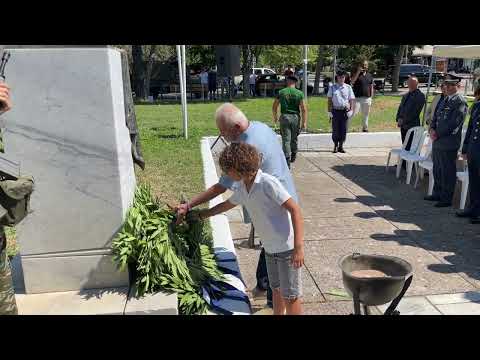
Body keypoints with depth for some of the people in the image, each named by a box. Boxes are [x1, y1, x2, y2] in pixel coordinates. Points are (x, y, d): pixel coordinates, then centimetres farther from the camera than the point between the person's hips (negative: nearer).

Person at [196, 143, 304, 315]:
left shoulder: (268, 183, -21)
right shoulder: (241, 188, 3)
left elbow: (295, 210, -21)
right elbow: (227, 204, 24)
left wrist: (298, 247, -24)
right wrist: (202, 215, 32)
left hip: (287, 248, -7)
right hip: (269, 248, 7)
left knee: (290, 296, 5)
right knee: (276, 290, 23)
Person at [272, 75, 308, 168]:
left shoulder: (281, 92, 1)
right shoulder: (299, 93, 0)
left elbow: (274, 107, 8)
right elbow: (303, 109, -5)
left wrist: (275, 117, 23)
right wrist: (304, 122, 0)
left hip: (284, 117, -1)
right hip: (295, 117, 1)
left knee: (286, 139, -1)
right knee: (294, 139, 19)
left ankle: (287, 161, -8)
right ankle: (293, 157, 35)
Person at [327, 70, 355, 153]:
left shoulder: (348, 87, 9)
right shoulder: (333, 87, 8)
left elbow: (352, 100, 8)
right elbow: (329, 100, 6)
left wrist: (351, 110, -5)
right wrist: (329, 111, -2)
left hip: (345, 111, 1)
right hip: (335, 110, -1)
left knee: (343, 130, 3)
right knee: (335, 129, 1)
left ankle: (341, 146, 15)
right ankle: (335, 146, 14)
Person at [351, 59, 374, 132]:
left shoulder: (369, 75, 13)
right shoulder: (356, 73, 0)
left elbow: (371, 87, 15)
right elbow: (352, 81, -19)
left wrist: (371, 98, 9)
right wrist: (358, 71, -20)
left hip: (367, 98, 4)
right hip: (357, 98, -4)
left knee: (365, 115, 13)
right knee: (353, 113, -11)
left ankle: (365, 128, 25)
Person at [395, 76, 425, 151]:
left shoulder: (420, 96, -6)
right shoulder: (405, 96, 19)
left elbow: (415, 111, -14)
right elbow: (400, 108, 18)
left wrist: (403, 120, -14)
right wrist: (399, 119, 0)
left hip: (412, 126, -7)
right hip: (403, 126, 7)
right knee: (405, 147, 10)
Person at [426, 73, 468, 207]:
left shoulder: (460, 101, -11)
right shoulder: (445, 100, 17)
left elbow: (454, 123, -17)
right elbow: (435, 117, 17)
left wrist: (438, 134, -15)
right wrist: (432, 129, -1)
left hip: (449, 143, -9)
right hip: (438, 141, 9)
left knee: (448, 172, 0)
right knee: (437, 170, 17)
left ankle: (446, 199, 8)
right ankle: (437, 194, 31)